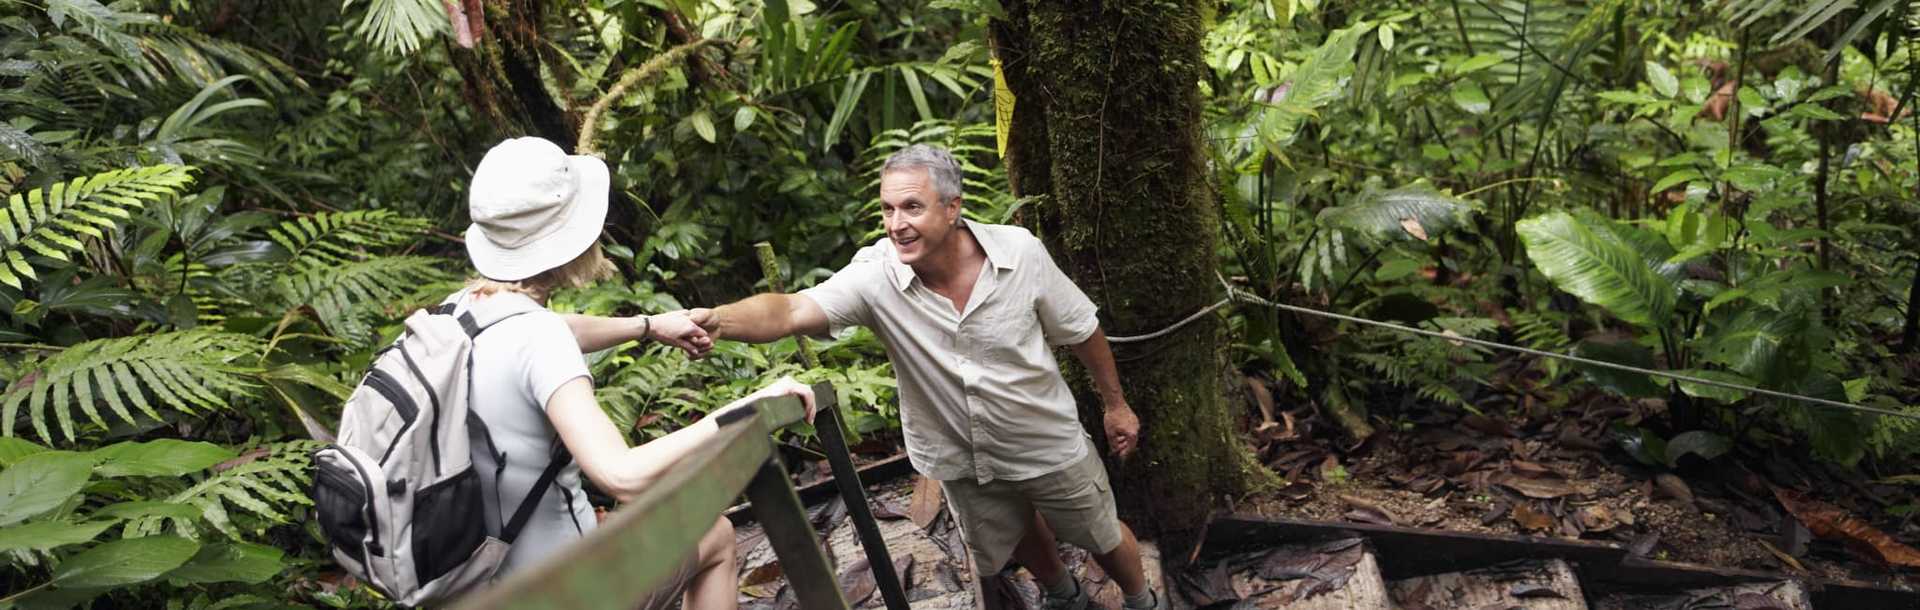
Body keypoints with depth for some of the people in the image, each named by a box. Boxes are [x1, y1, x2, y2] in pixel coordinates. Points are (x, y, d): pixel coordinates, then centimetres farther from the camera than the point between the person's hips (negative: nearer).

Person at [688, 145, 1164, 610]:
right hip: (963, 463, 2)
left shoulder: (1020, 252, -23)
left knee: (1103, 537, 18)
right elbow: (790, 311, -40)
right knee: (1019, 541, 26)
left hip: (1049, 446, -1)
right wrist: (718, 320, -59)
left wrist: (1115, 404, 1)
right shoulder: (874, 276, -24)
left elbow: (1081, 330, -8)